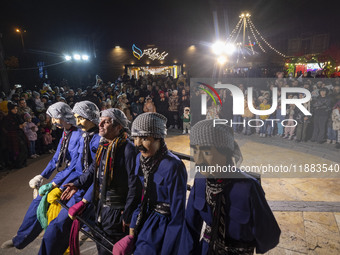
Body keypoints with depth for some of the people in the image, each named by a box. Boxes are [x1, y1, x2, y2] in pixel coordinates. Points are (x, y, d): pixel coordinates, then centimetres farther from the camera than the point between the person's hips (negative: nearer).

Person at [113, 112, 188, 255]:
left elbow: (178, 217, -20)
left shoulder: (173, 167, -25)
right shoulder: (140, 159, -2)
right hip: (145, 220, 7)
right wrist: (132, 230, 6)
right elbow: (141, 199, 8)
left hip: (164, 225, -6)